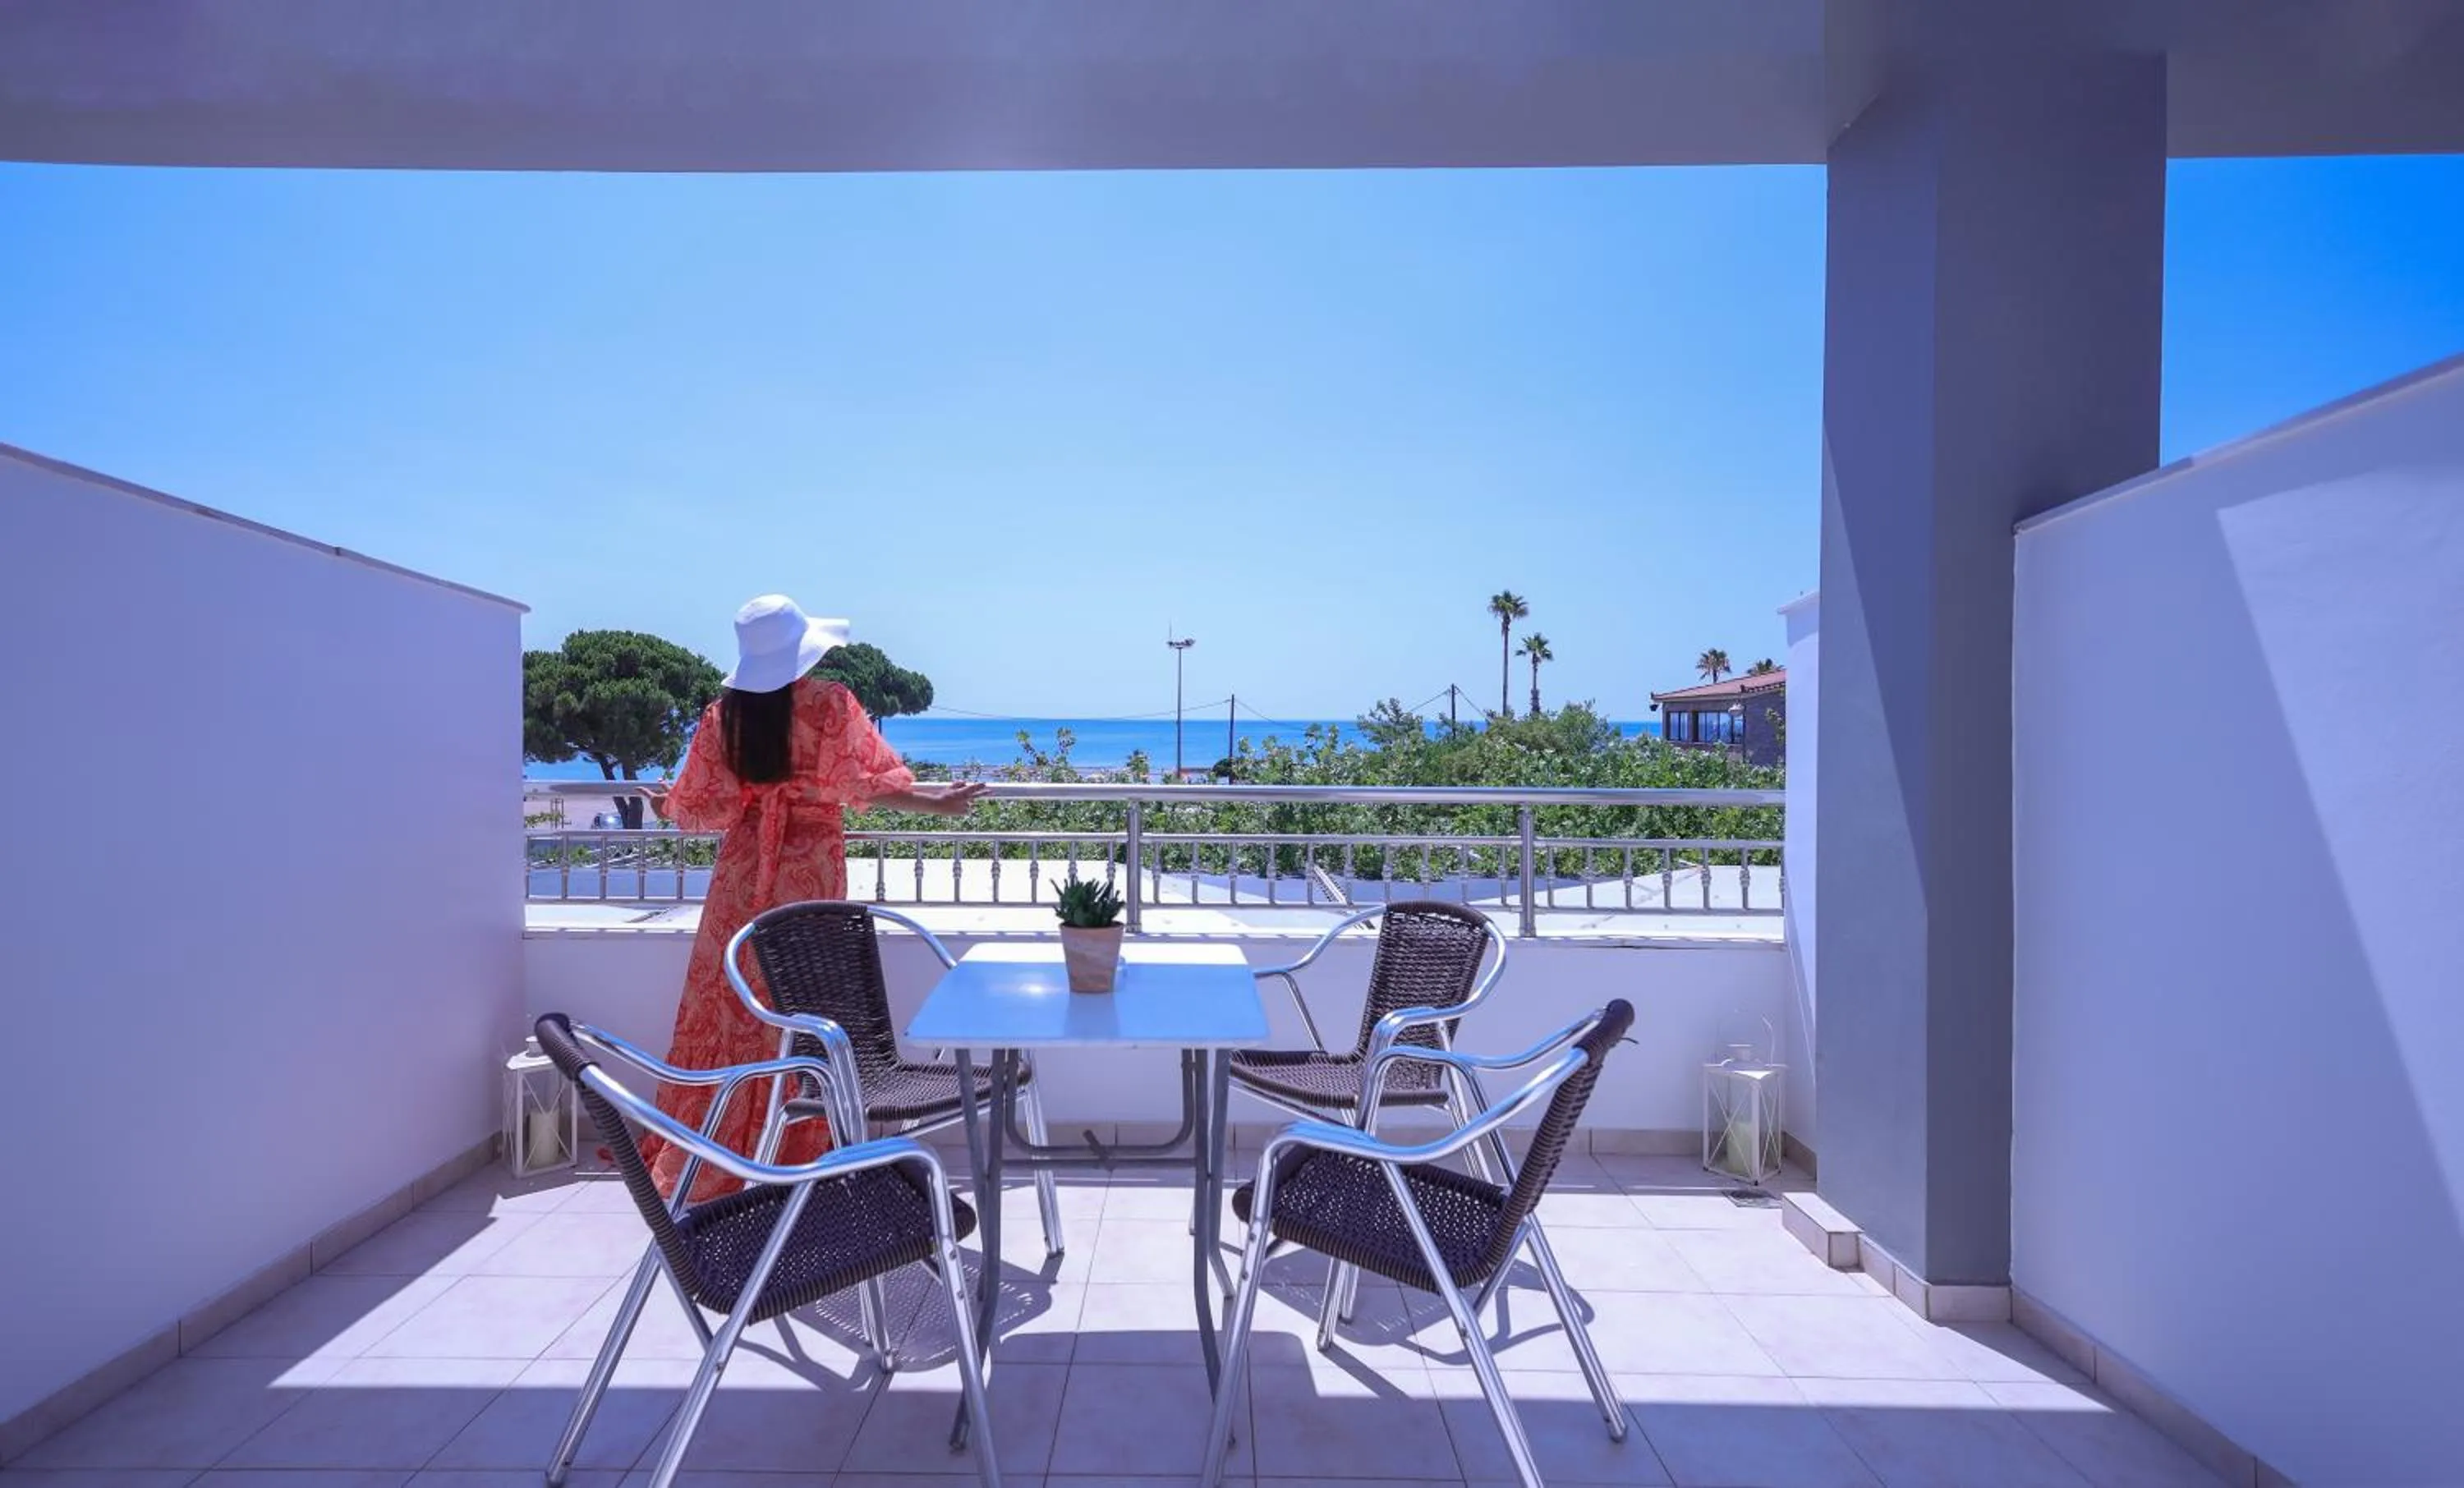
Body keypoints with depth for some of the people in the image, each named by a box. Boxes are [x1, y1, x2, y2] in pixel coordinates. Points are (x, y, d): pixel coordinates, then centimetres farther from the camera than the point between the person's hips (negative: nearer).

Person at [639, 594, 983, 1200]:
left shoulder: (723, 714, 2)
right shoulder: (831, 703, -7)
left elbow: (704, 807, 5)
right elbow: (865, 785, -11)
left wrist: (667, 806, 26)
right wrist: (935, 802, -1)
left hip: (743, 872, 3)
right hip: (811, 871, -3)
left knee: (727, 1007, 10)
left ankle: (706, 1165, 21)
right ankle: (798, 1161, 13)